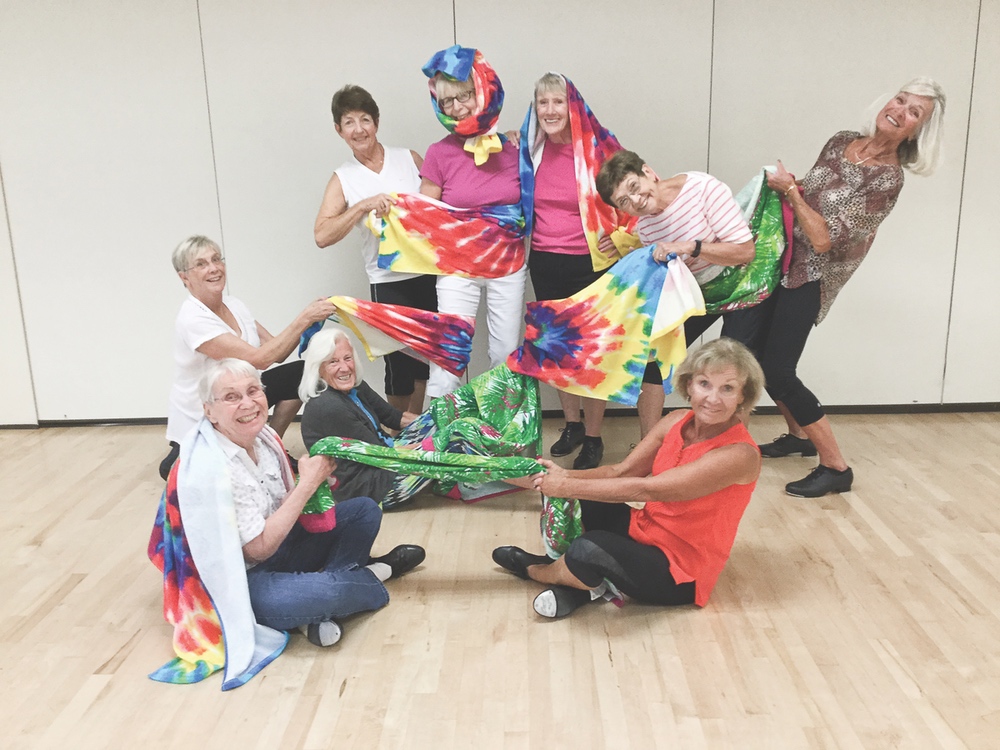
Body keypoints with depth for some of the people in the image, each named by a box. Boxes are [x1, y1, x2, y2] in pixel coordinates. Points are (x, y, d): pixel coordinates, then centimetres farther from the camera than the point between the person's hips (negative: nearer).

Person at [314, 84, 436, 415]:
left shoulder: (409, 158, 6)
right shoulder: (343, 179, 2)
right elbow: (322, 235, -8)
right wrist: (363, 205, -19)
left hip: (429, 273, 2)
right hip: (389, 283, -2)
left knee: (426, 357, 12)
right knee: (400, 364, 3)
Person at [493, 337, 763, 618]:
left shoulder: (739, 454, -25)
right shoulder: (677, 421, -3)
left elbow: (645, 489, -29)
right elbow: (620, 472, -4)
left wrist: (568, 486, -25)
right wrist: (564, 476, -20)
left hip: (679, 573, -7)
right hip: (644, 531, 7)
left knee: (590, 547, -32)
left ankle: (535, 571, 0)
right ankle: (575, 580, -4)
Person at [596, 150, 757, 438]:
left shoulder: (703, 188, -24)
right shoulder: (643, 226, -6)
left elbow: (746, 251, -26)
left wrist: (690, 247, -36)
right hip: (698, 292, 6)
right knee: (652, 355, -2)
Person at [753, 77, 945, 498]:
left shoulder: (887, 178, -17)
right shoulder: (841, 142, 4)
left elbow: (824, 238, -23)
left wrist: (790, 189, -17)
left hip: (809, 277, -8)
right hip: (783, 260, 8)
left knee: (778, 373, -11)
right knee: (757, 352, 14)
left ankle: (836, 468, 2)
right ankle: (799, 435, 34)